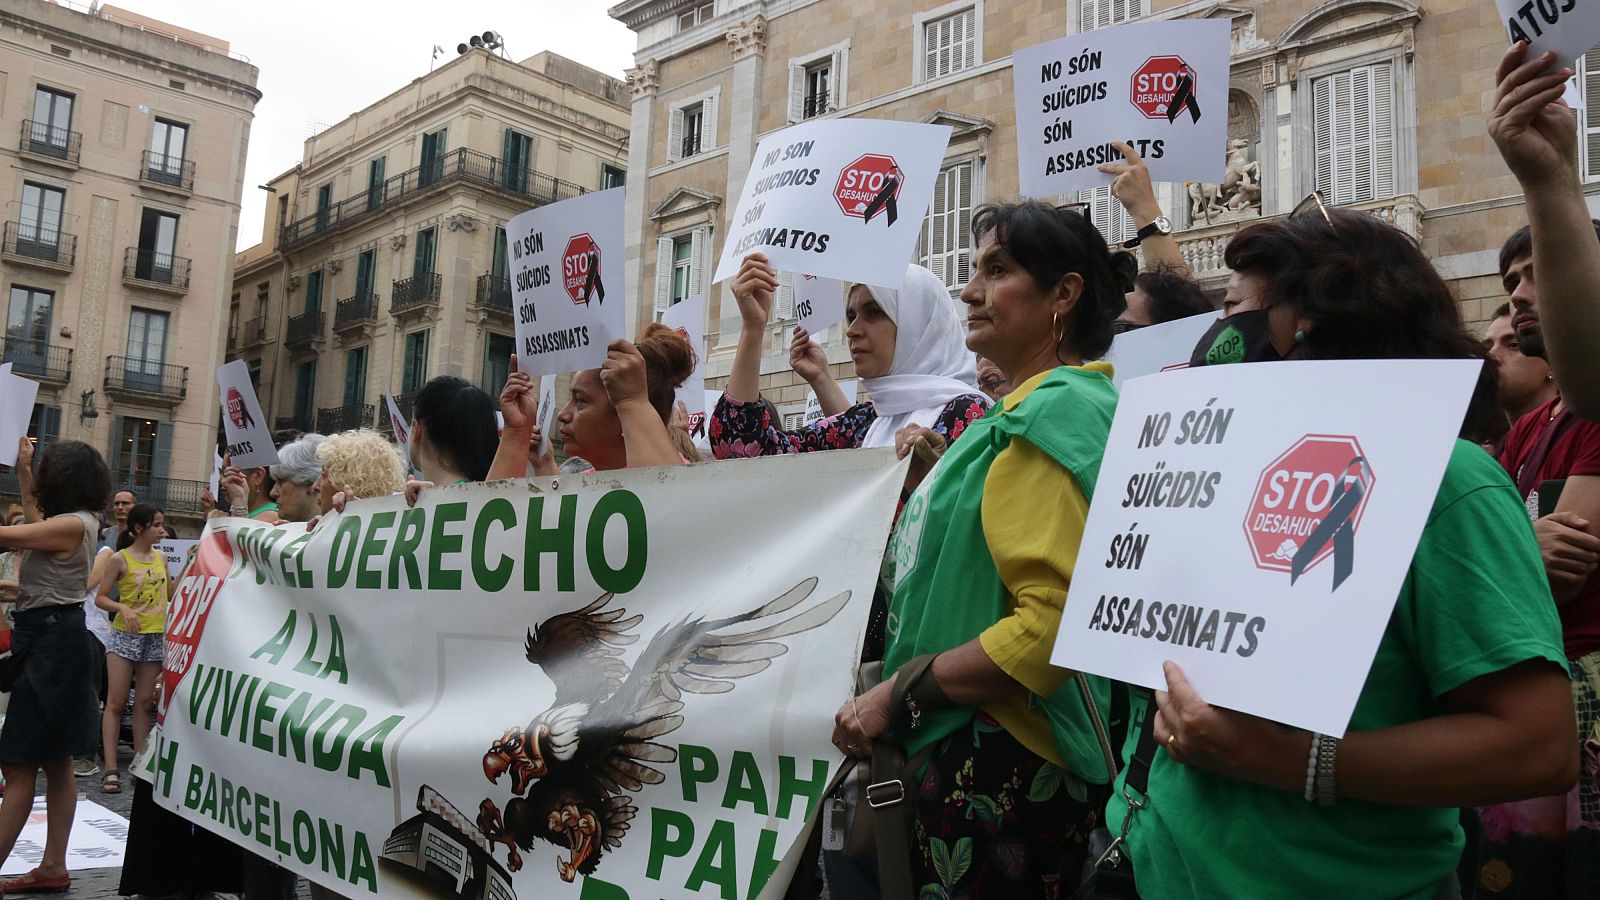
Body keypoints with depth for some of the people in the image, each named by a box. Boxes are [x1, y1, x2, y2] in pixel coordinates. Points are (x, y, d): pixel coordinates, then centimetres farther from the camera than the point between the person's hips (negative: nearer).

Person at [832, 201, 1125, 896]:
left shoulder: (1057, 409, -18)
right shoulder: (1030, 407, 14)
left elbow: (1050, 624, -26)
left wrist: (899, 692, -18)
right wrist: (938, 474, 13)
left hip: (1002, 763, -10)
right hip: (979, 743, 10)